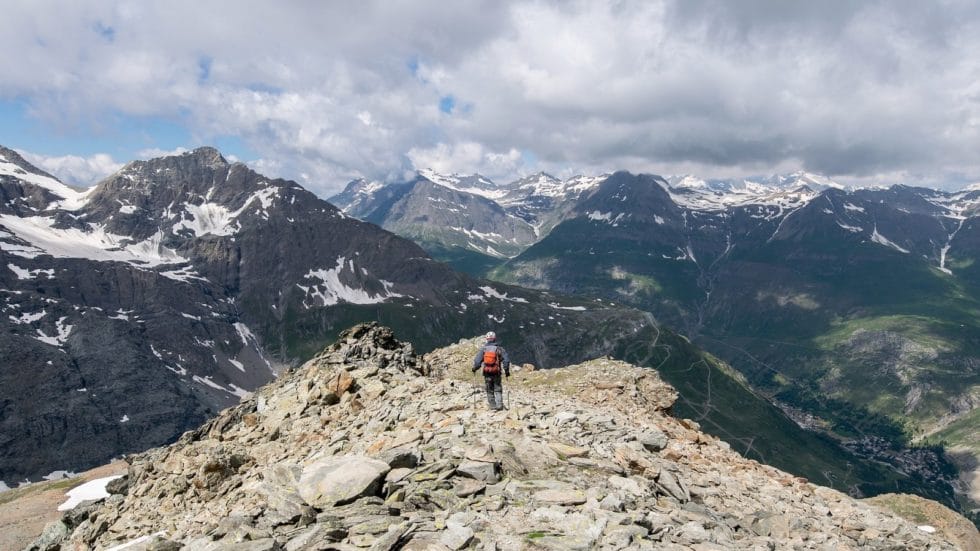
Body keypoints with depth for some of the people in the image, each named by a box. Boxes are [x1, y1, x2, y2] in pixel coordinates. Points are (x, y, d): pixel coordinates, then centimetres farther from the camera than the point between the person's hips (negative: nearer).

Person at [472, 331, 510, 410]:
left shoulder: (483, 349, -2)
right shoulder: (499, 349, -3)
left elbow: (477, 360, -6)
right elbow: (506, 360, -6)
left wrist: (474, 368, 11)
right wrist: (507, 371, 4)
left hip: (487, 372, 1)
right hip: (496, 373, -1)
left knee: (489, 390, 13)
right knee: (498, 389, 9)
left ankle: (493, 406, 13)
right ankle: (499, 404, -4)